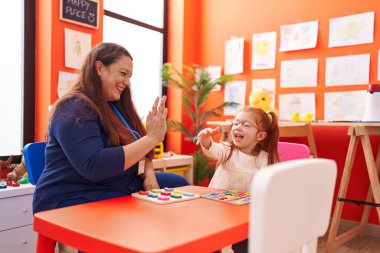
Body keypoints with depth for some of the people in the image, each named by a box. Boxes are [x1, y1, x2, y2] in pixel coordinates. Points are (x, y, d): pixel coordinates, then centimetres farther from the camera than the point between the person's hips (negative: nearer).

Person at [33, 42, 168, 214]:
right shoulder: (74, 109, -14)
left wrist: (149, 174, -8)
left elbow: (139, 149, 14)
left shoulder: (115, 107, 13)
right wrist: (152, 138, -27)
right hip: (76, 201, -8)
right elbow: (93, 166, -28)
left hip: (119, 190, 9)